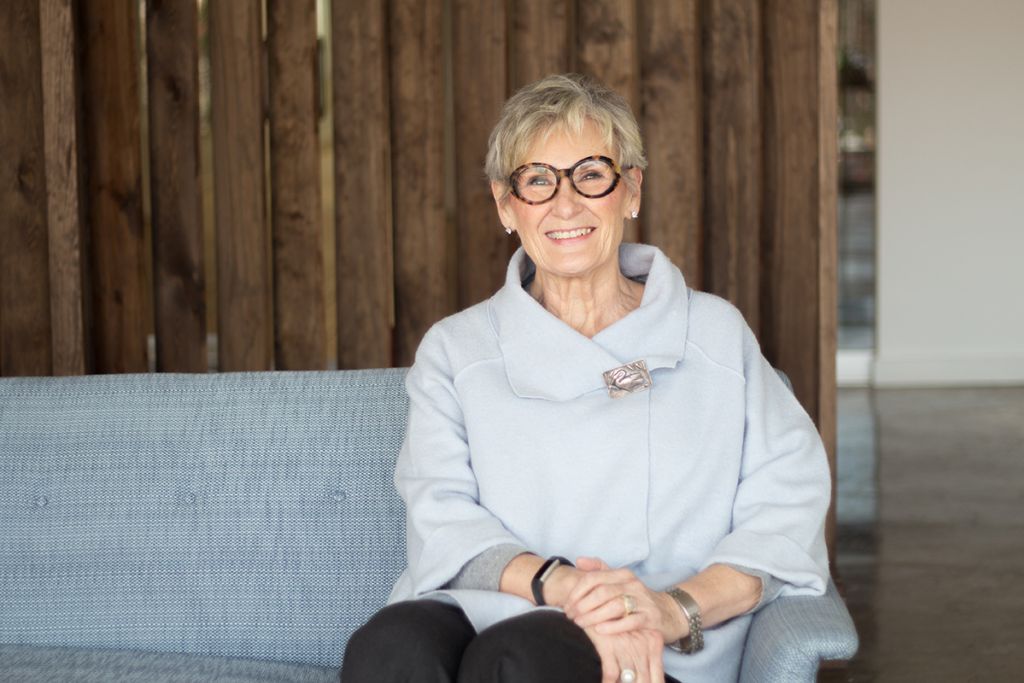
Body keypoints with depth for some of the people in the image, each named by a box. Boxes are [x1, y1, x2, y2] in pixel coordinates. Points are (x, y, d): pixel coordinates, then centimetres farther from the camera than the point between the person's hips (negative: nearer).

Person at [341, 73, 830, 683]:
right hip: (480, 618, 2)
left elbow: (787, 518, 4)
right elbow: (444, 526, 2)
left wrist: (676, 608, -16)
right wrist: (557, 584, -19)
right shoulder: (455, 350, 17)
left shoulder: (717, 335, 14)